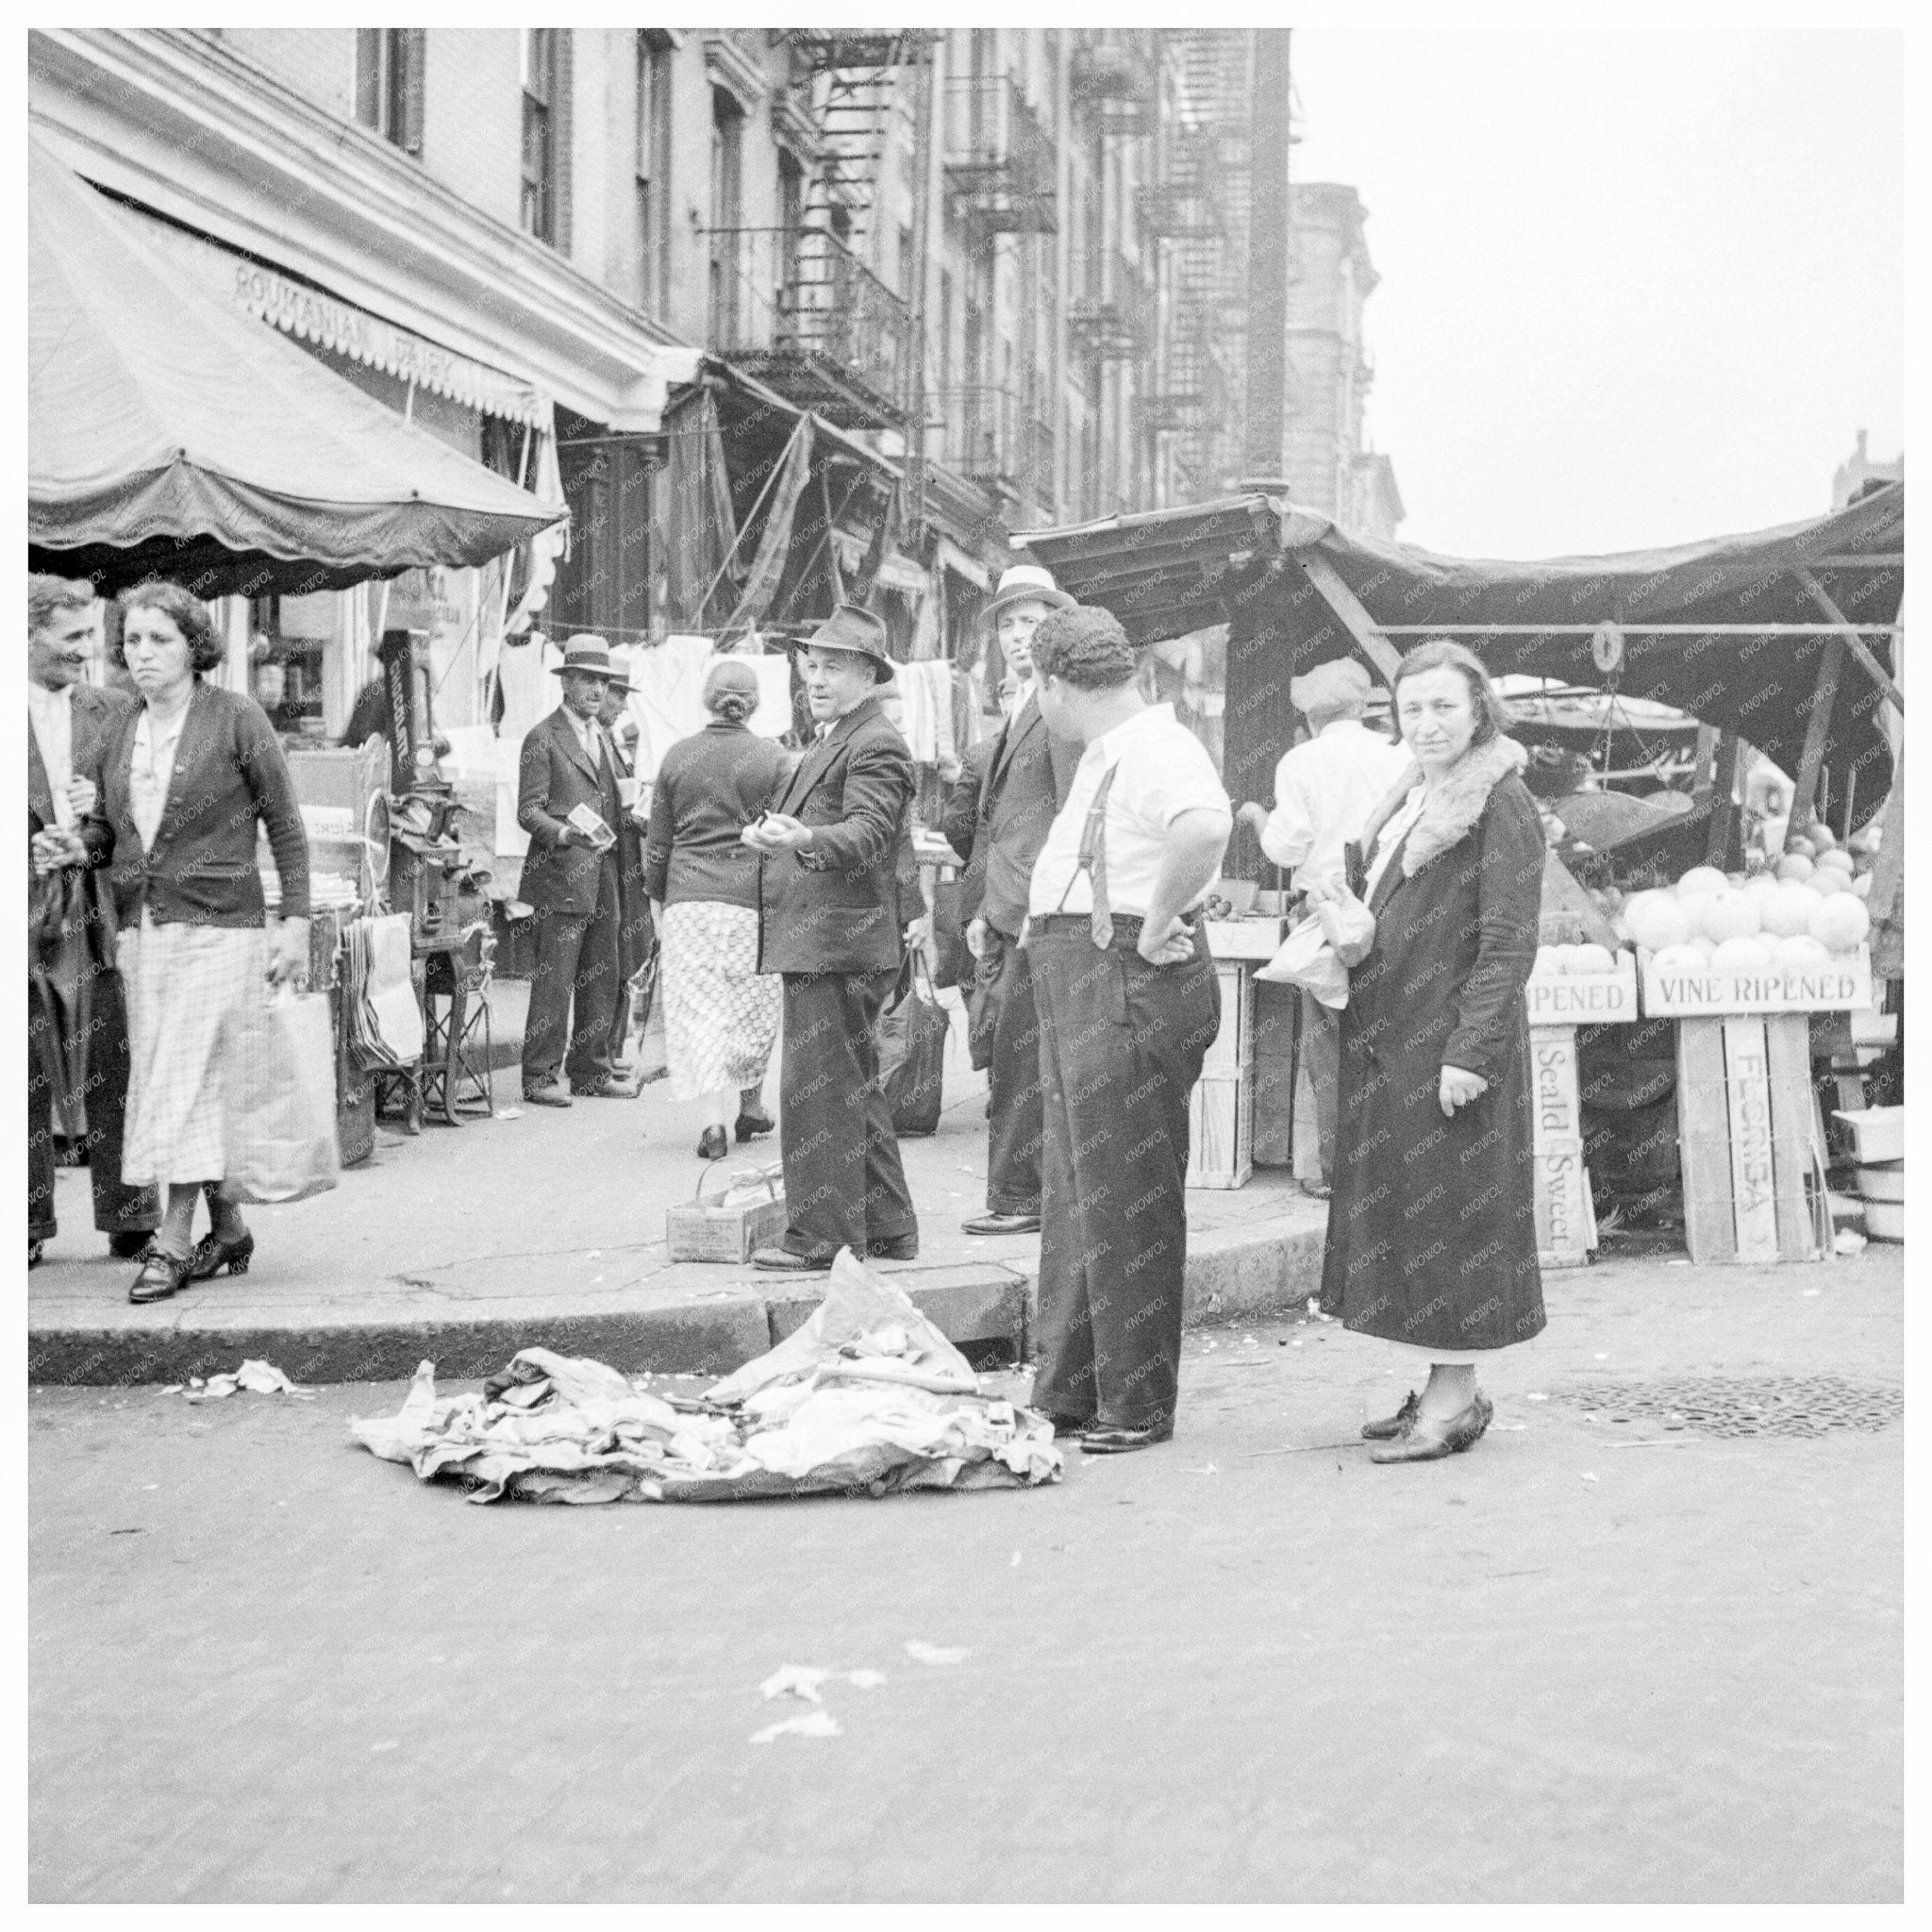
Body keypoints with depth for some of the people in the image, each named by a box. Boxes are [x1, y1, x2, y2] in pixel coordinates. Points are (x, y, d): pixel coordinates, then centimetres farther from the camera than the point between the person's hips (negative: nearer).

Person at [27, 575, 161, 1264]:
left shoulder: (114, 713, 10)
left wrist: (85, 843, -8)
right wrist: (41, 843, -15)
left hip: (97, 912, 2)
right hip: (24, 913, -2)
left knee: (113, 1076, 3)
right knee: (24, 1078, 4)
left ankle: (129, 1220, 9)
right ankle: (26, 1225, 12)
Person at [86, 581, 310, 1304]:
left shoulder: (236, 718, -4)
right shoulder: (120, 734, 11)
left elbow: (285, 825, -2)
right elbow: (112, 836, 17)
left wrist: (295, 921, -7)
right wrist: (120, 926, 8)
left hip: (217, 925, -6)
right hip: (142, 930, 6)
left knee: (185, 1079, -10)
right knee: (173, 1080, 7)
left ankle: (173, 1241, -8)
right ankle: (228, 1229, 17)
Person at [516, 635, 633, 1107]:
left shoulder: (604, 737, 20)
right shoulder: (542, 738, -4)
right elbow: (528, 811, -9)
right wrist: (565, 833, -25)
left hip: (604, 878, 8)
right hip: (562, 878, -8)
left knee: (603, 979, 9)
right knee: (554, 980, -9)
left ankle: (590, 1071, 17)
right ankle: (539, 1077, -5)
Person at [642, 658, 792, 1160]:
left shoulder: (677, 756, 4)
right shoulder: (772, 757, -2)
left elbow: (658, 840, 9)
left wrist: (657, 897, 20)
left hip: (689, 898, 1)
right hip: (753, 898, -1)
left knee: (699, 1011, 0)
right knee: (755, 1006, 15)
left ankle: (714, 1121, -10)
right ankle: (747, 1105, 26)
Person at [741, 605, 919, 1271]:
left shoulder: (876, 747, -11)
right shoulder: (829, 742, 21)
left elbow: (867, 834, -25)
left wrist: (803, 839, -43)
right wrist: (768, 833, 13)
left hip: (839, 943, -11)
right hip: (818, 942, 11)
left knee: (816, 1089, -9)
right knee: (853, 1088, 16)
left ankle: (822, 1236, -5)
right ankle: (886, 1228, 24)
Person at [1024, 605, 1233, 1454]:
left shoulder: (1157, 749, -15)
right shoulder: (1105, 754, 17)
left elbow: (1206, 827, -38)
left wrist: (1157, 925, -27)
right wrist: (1049, 919, 20)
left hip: (1130, 986, -11)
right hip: (1077, 982, 11)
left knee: (1125, 1206, -5)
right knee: (1074, 1199, 15)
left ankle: (1136, 1407, 2)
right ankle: (1067, 1393, 24)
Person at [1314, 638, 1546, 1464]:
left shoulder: (1502, 804, -11)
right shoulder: (1411, 799, 16)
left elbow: (1508, 944, -16)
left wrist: (1471, 1053, -21)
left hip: (1449, 1045, -9)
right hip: (1387, 1041, 9)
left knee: (1446, 1210, -4)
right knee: (1398, 1210, 11)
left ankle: (1458, 1395, 4)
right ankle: (1442, 1388, 19)